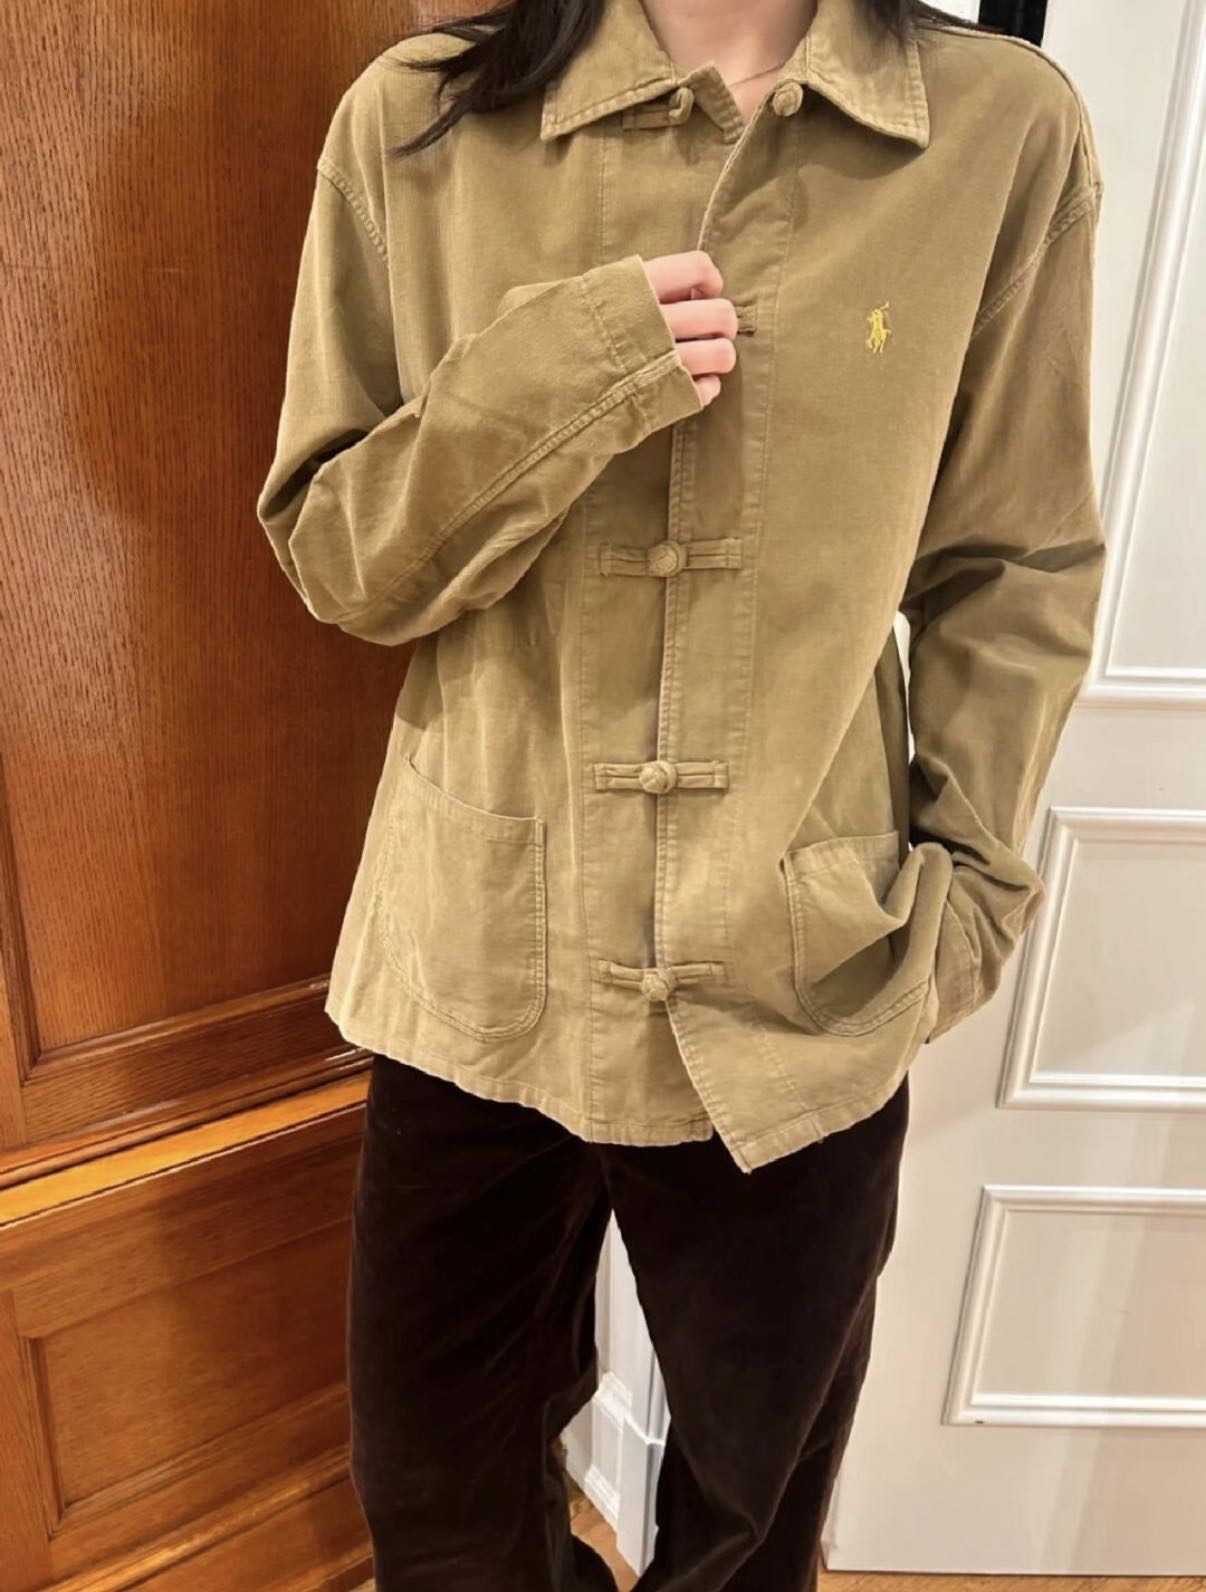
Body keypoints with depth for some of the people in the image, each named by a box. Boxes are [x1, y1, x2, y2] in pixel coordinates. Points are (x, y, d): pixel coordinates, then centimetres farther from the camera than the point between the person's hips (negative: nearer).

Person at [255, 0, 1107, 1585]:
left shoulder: (1007, 128, -4)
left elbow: (1017, 571, 3)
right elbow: (331, 556, -1)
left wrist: (967, 874, -4)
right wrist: (530, 400, -18)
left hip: (806, 988, 0)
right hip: (478, 966, 1)